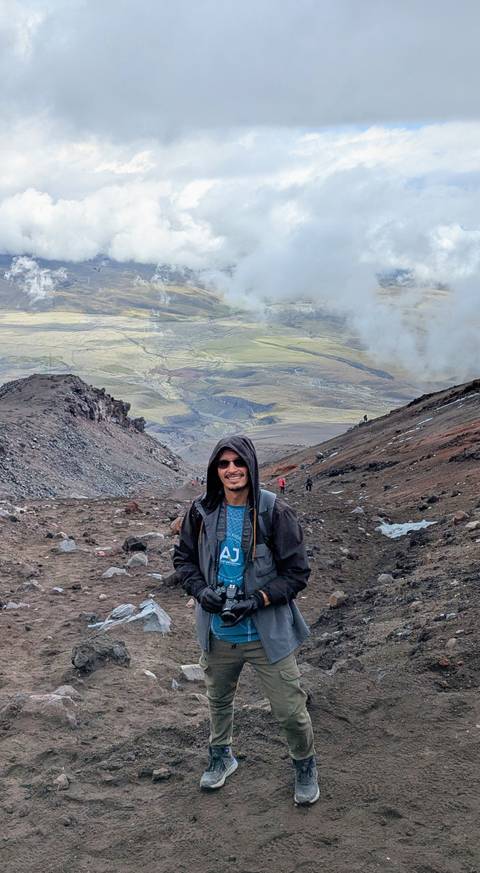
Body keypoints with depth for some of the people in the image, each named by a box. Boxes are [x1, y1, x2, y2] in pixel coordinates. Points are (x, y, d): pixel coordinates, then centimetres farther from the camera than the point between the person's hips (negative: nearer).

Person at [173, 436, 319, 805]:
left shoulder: (275, 512, -17)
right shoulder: (202, 511, -6)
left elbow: (297, 572, -11)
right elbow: (184, 558, 7)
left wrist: (255, 601, -21)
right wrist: (201, 590, -12)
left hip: (268, 634, -3)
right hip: (218, 634, 4)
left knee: (291, 710, 6)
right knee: (219, 700, 25)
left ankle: (305, 766, 36)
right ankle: (221, 756, 52)